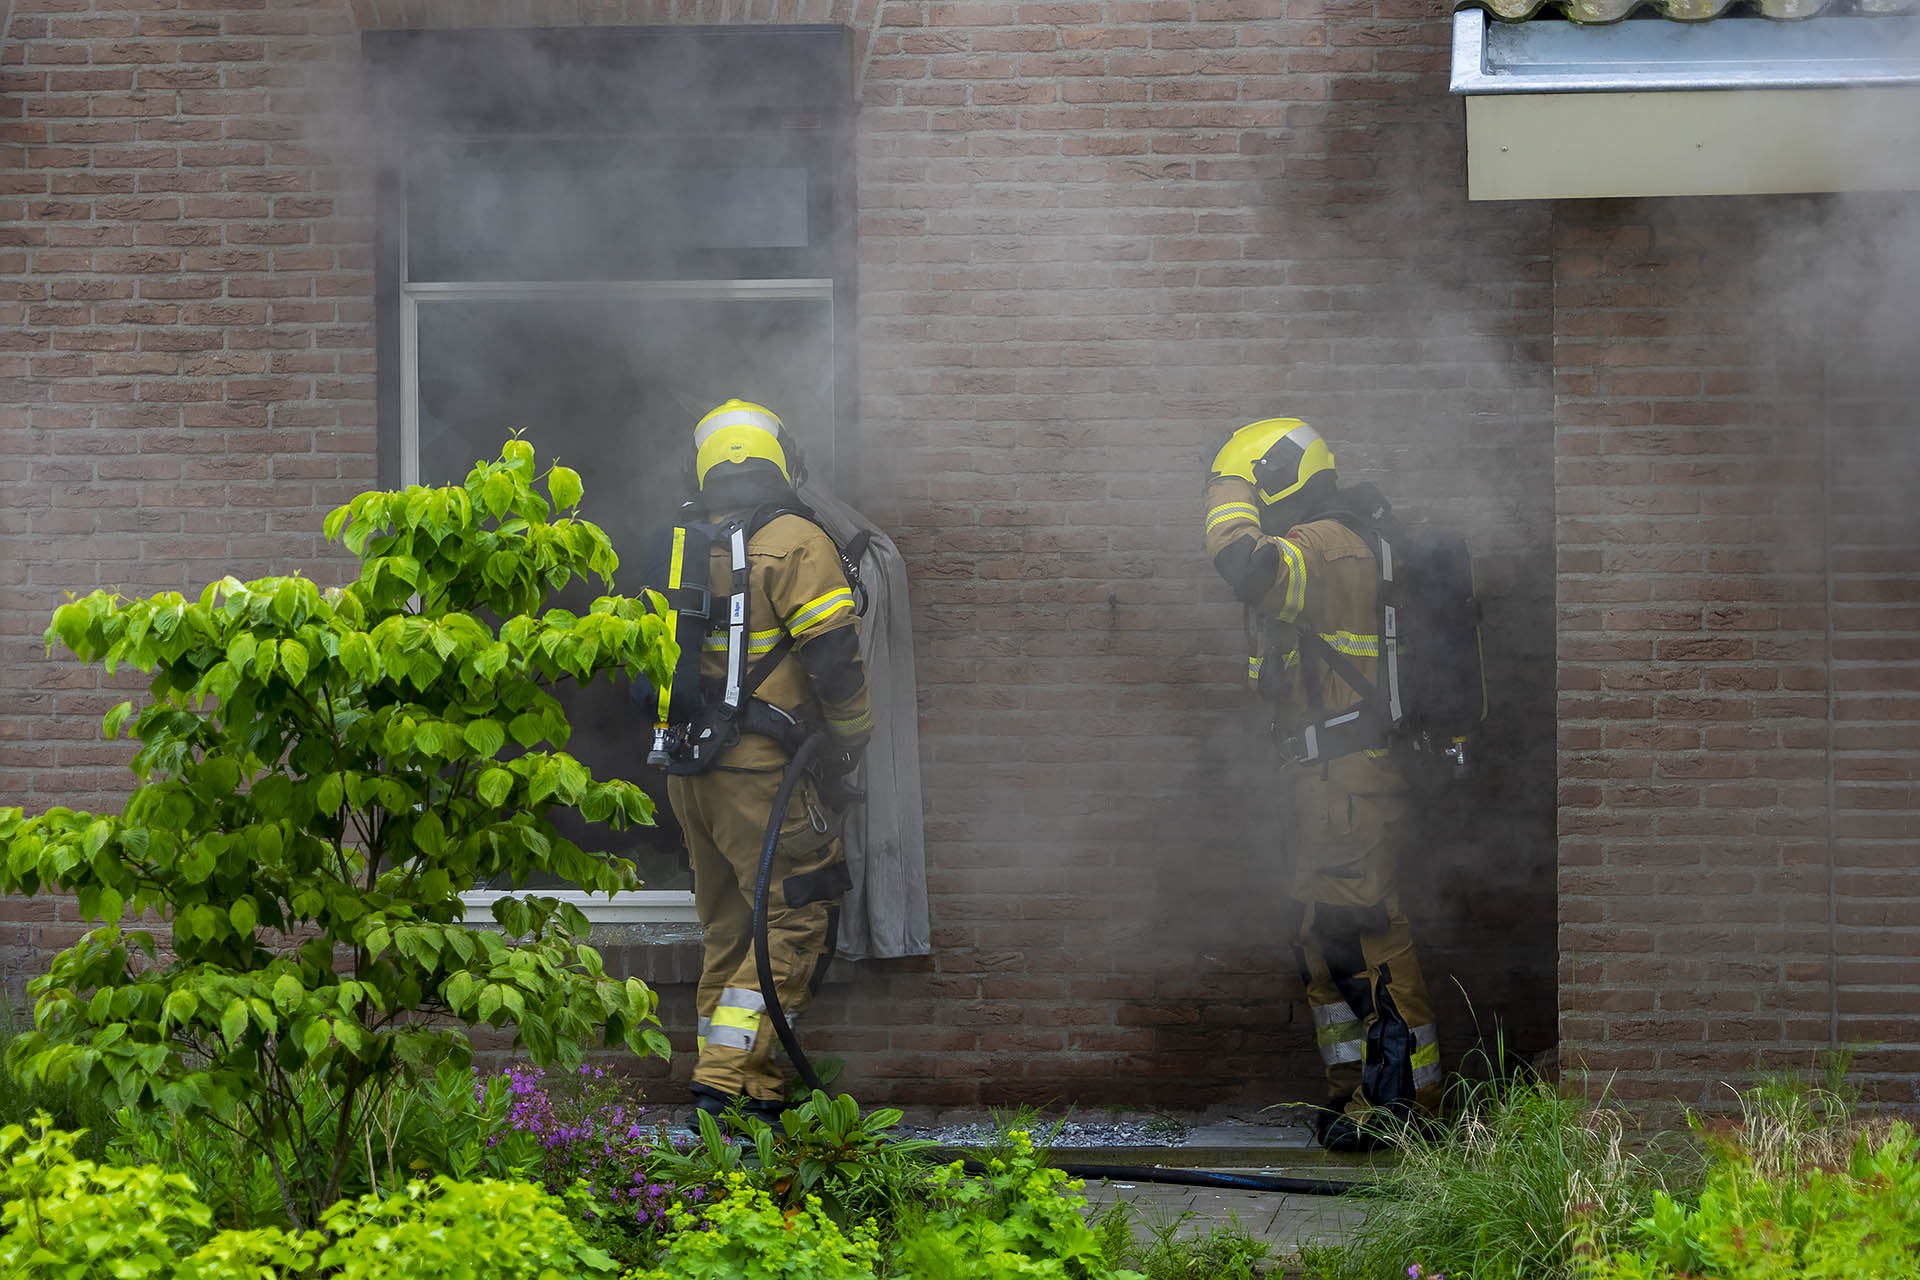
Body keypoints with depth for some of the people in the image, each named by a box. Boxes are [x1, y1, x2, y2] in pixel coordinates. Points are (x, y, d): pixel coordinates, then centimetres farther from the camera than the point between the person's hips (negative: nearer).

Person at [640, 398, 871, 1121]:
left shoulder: (674, 548, 13)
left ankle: (750, 1089, 15)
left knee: (729, 928, 14)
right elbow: (833, 655, -13)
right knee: (794, 923, -4)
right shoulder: (794, 542, -8)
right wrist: (851, 741, -2)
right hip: (761, 771, -7)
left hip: (685, 770, 7)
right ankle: (727, 1074, -14)